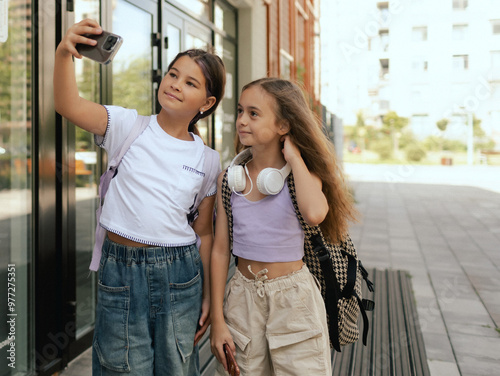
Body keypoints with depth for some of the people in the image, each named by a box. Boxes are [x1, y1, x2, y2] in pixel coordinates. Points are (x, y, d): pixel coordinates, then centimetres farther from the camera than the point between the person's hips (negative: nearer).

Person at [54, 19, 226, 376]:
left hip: (179, 273, 2)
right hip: (121, 267, -1)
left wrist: (208, 297, 8)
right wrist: (63, 52, -36)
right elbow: (69, 106, -18)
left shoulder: (207, 159, 2)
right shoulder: (129, 126, -1)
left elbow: (204, 233, 6)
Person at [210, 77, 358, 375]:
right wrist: (217, 320, 1)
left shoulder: (303, 174, -9)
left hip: (293, 299, -2)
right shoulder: (229, 179, -1)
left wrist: (294, 159, -21)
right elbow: (221, 250, 0)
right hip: (243, 297, 3)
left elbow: (315, 214, -34)